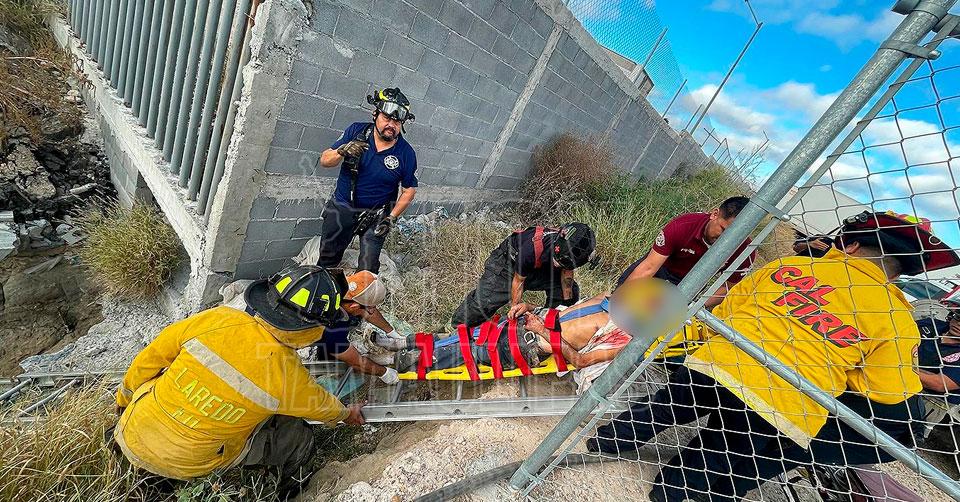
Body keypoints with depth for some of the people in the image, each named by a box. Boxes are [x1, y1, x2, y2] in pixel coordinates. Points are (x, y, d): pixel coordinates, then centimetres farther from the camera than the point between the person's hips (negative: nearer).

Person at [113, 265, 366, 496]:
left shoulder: (215, 318, -23)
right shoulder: (290, 377, -26)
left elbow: (149, 359, -6)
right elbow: (321, 404, -4)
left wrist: (124, 398, 15)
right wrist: (347, 414, 20)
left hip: (133, 438, 3)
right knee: (300, 438, 12)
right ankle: (289, 487, 37)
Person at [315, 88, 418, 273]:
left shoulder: (406, 153, -12)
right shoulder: (357, 131, -8)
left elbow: (409, 190, -4)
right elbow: (324, 160, -6)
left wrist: (391, 218, -11)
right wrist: (342, 152, -29)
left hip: (375, 216, -2)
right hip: (341, 209, 2)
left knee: (368, 270, -3)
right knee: (327, 258, 18)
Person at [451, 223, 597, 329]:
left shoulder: (569, 250, -29)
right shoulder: (531, 249, -44)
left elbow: (567, 273, -7)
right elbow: (518, 280, -25)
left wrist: (567, 302, 0)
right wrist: (514, 307, -15)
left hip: (540, 267, 6)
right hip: (508, 262, -5)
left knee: (571, 291, -3)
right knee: (483, 301, -16)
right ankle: (459, 324, 10)